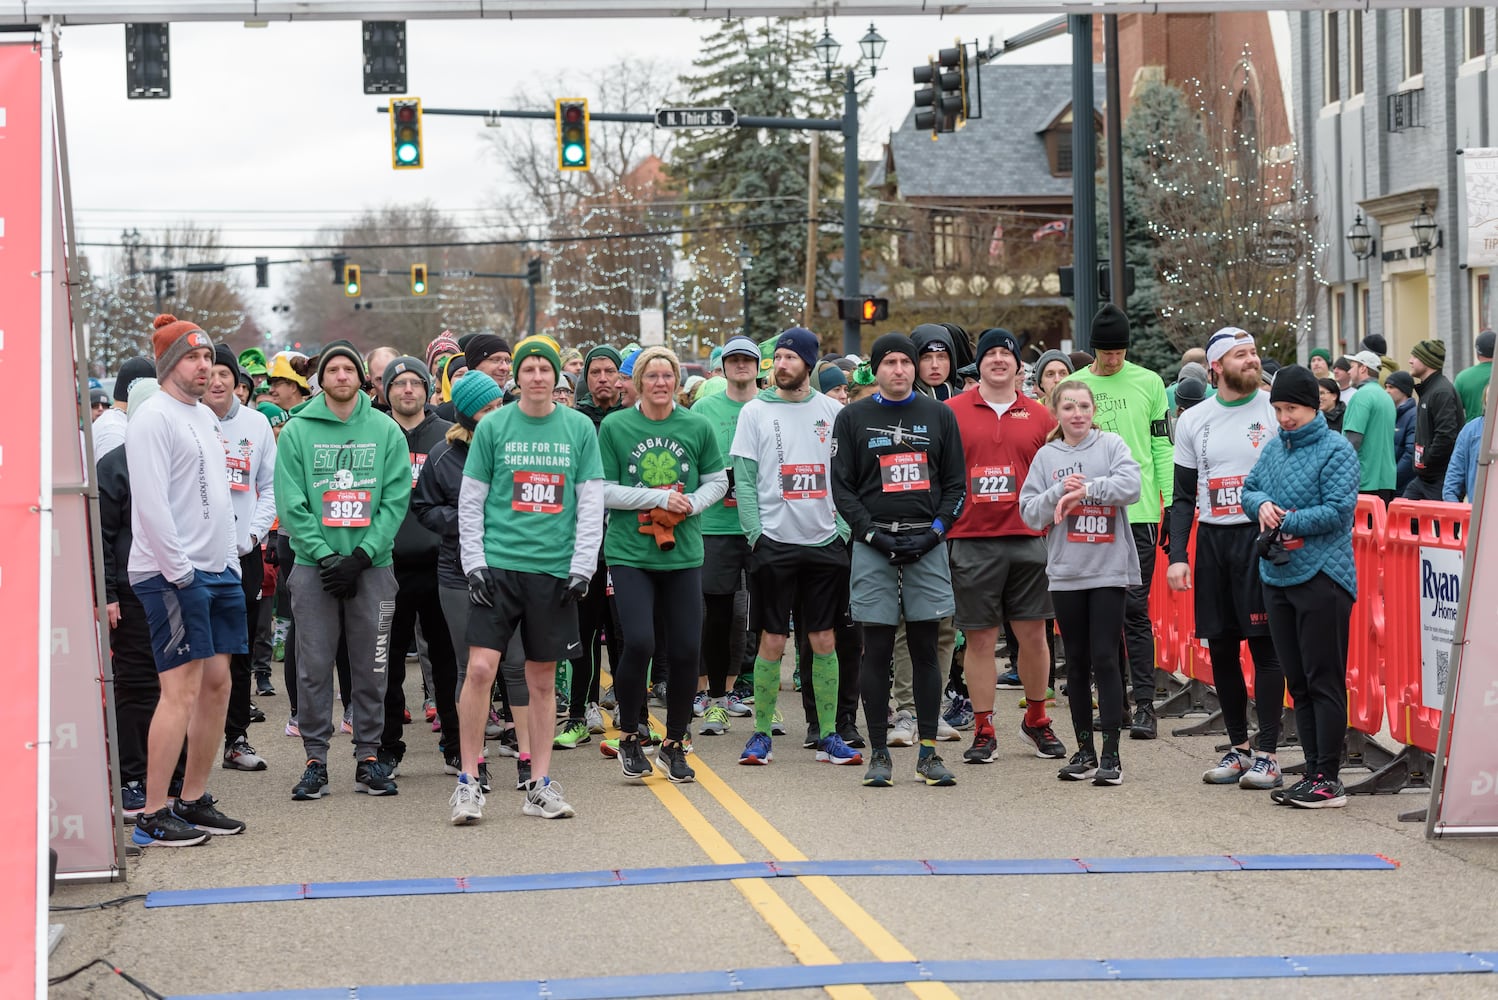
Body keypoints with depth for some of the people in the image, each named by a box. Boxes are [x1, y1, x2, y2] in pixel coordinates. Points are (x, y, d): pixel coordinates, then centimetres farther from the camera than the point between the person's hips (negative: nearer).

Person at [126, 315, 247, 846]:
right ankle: (152, 817, -8)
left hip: (217, 569, 9)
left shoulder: (205, 416, 18)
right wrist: (178, 569, -18)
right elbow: (151, 503, -17)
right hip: (173, 573, -9)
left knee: (217, 683, 9)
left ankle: (192, 800, 18)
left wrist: (230, 558, 16)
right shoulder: (153, 418, -10)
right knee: (182, 689, -11)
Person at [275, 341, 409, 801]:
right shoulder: (297, 432, 3)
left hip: (372, 565, 1)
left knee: (371, 667, 4)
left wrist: (361, 556, -11)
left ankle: (368, 755, 13)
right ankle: (315, 758, 7)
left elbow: (396, 500, -1)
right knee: (314, 667, 0)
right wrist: (325, 556, -12)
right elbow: (291, 504, -2)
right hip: (314, 564, -1)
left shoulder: (386, 431, 5)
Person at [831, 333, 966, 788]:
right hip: (872, 543, -1)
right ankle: (879, 754, 4)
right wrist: (872, 533, -9)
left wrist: (935, 529, -4)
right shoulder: (852, 418, 6)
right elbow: (842, 486, 3)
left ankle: (929, 751, 6)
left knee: (925, 649, 2)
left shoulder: (939, 415, 10)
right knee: (877, 651, 0)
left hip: (928, 543, 1)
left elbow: (956, 482, 10)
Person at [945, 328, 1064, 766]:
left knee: (1033, 633, 4)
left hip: (1027, 540, 2)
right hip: (970, 540, -1)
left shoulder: (1039, 416, 8)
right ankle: (983, 732, 10)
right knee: (979, 638, 2)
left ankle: (1036, 721, 21)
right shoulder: (952, 412, 3)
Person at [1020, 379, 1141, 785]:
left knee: (1105, 660, -6)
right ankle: (1085, 751, 17)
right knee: (1077, 663, 9)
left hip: (1110, 569, -3)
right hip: (1066, 572, 3)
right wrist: (1059, 491, -12)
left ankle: (1111, 754, -2)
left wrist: (1085, 489, -17)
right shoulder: (1046, 457, 8)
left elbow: (1130, 485, -15)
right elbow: (1030, 513, 3)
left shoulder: (1111, 445, 1)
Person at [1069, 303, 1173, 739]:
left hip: (1138, 511, -2)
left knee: (1136, 609, -6)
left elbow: (1162, 448, 5)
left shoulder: (1148, 383, 4)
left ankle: (1145, 703, -6)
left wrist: (1172, 505, -1)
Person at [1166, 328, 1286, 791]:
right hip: (1212, 541, 4)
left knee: (1265, 645, -5)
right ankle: (1239, 747, 19)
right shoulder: (1194, 421, 10)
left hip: (1263, 539, -4)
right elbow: (1183, 496, 12)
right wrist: (1176, 556, 3)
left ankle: (1268, 754, -1)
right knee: (1221, 648, 7)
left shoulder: (1277, 411, -1)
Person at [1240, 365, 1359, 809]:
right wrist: (1262, 504, -5)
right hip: (1277, 576, 7)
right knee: (1297, 682, 11)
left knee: (1324, 681, -5)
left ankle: (1328, 779, -2)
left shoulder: (1336, 450, -8)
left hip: (1322, 577, -7)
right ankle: (1313, 772, 19)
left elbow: (1338, 510, -15)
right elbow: (1249, 488, 17)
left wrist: (1286, 523, -14)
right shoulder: (1274, 447, 12)